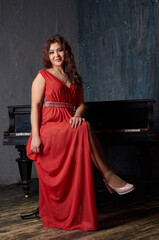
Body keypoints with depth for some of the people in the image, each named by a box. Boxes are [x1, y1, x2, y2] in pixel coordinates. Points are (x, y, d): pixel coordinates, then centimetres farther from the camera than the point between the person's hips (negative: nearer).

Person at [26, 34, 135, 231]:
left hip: (68, 126, 5)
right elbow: (35, 107, -2)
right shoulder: (43, 76, 7)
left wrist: (77, 115, -7)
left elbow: (81, 104, 18)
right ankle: (108, 176, -26)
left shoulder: (74, 78, 22)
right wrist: (35, 136, -15)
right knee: (85, 128, -33)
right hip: (49, 127, -5)